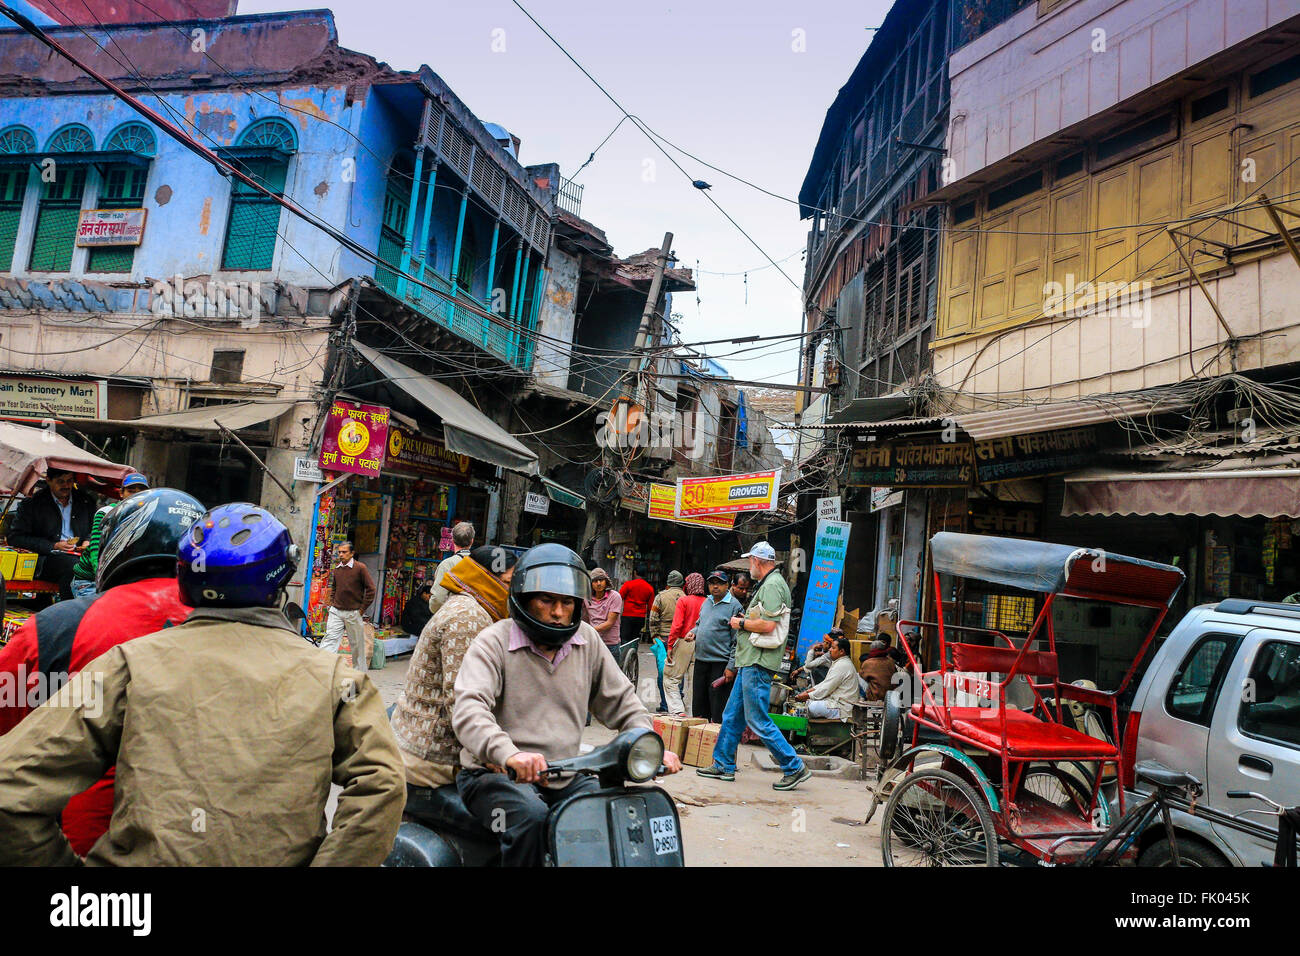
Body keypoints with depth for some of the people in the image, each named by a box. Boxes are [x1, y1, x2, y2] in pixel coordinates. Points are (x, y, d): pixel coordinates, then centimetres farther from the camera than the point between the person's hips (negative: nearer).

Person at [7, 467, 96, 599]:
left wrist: (88, 541, 4)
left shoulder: (86, 501, 18)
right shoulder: (32, 503, 7)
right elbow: (15, 537, 2)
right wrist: (53, 546, -9)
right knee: (73, 565, -38)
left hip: (79, 555, 3)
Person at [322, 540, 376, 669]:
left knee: (357, 644, 7)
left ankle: (360, 672, 20)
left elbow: (370, 589, -6)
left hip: (353, 613, -4)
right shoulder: (336, 569, 8)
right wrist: (331, 604, 12)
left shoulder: (360, 568, -7)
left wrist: (362, 608, -6)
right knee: (330, 638, -9)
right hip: (336, 611, 4)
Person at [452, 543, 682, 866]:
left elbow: (621, 700, 15)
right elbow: (468, 710, -23)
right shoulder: (494, 642, -8)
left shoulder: (587, 640, 8)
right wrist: (508, 754, -42)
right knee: (531, 816, -33)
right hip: (496, 776, -4)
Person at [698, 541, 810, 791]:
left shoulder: (772, 585, -14)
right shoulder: (768, 584, 19)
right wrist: (745, 622, 12)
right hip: (750, 662, 11)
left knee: (758, 720, -6)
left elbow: (769, 625, -24)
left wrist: (741, 623, -10)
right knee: (732, 716, 15)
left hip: (758, 664, -11)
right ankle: (724, 765, 23)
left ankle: (795, 768, 2)